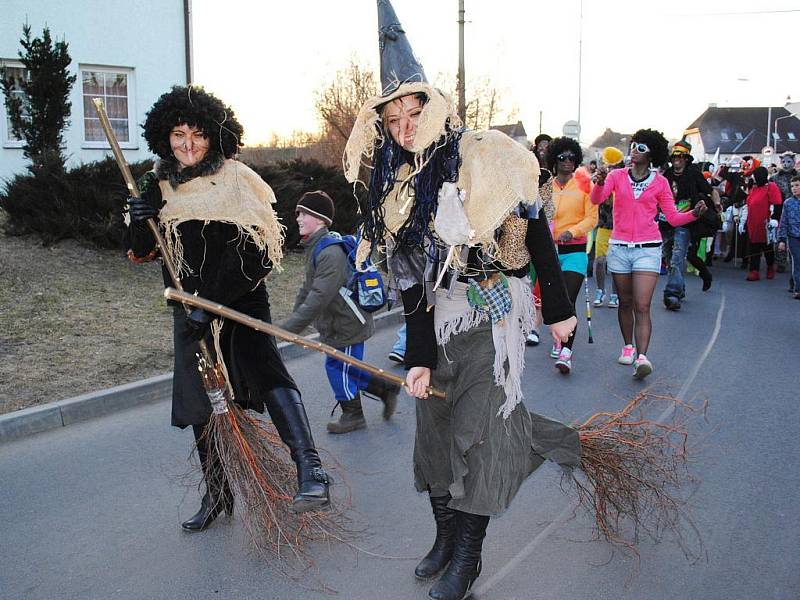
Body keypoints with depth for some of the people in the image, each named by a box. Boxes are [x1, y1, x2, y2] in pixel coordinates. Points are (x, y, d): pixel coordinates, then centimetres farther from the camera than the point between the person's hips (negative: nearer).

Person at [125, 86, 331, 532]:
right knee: (199, 403, 11)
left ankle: (310, 467, -44)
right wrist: (140, 223, -10)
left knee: (263, 367, -31)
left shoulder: (236, 179, -8)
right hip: (190, 310, 6)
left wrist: (214, 300, -24)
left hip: (241, 300, -6)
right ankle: (217, 495, 27)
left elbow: (255, 252, -16)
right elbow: (142, 252, 13)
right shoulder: (160, 185, 7)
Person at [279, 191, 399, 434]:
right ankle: (387, 389, 32)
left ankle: (352, 415, 23)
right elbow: (307, 288, 18)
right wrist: (292, 317, 16)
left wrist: (288, 328, -30)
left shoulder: (330, 253, -26)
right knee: (348, 368, 17)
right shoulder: (315, 248, 8)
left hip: (347, 325, -9)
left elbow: (319, 298, -31)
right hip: (336, 323, 9)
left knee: (338, 367, 4)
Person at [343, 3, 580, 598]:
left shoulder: (489, 158, -9)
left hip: (495, 309, -5)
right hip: (440, 315, 5)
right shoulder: (397, 192, 4)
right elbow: (409, 281, 2)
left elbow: (537, 234, -2)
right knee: (435, 426, 7)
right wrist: (419, 358, -4)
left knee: (476, 430, -6)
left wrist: (559, 309, 1)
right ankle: (447, 538, 26)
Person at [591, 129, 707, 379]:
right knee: (625, 303, 13)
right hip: (619, 247, 2)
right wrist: (599, 183, -32)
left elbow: (673, 217, 4)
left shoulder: (660, 182, 5)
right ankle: (628, 346, 30)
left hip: (648, 248, -2)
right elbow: (597, 199, -12)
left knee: (642, 307, -11)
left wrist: (694, 213, -14)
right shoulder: (617, 176, 5)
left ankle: (642, 357, -18)